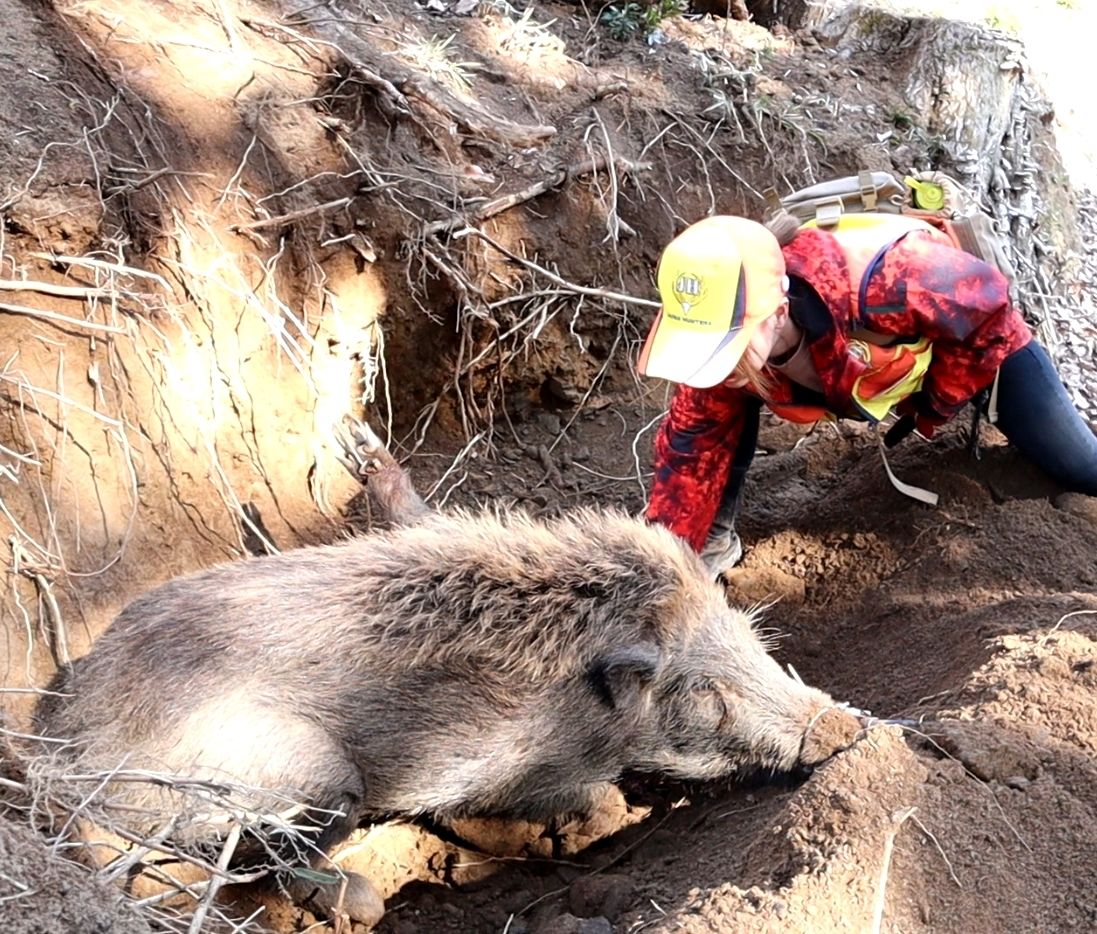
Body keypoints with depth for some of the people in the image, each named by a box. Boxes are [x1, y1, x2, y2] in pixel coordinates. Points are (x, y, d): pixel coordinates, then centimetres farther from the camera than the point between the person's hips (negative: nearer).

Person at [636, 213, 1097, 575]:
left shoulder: (881, 281, -49)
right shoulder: (715, 342, -31)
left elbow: (988, 303, -31)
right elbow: (692, 448, -18)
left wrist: (931, 409, -20)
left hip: (975, 334, -3)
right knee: (720, 414, -18)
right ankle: (716, 539, 1)